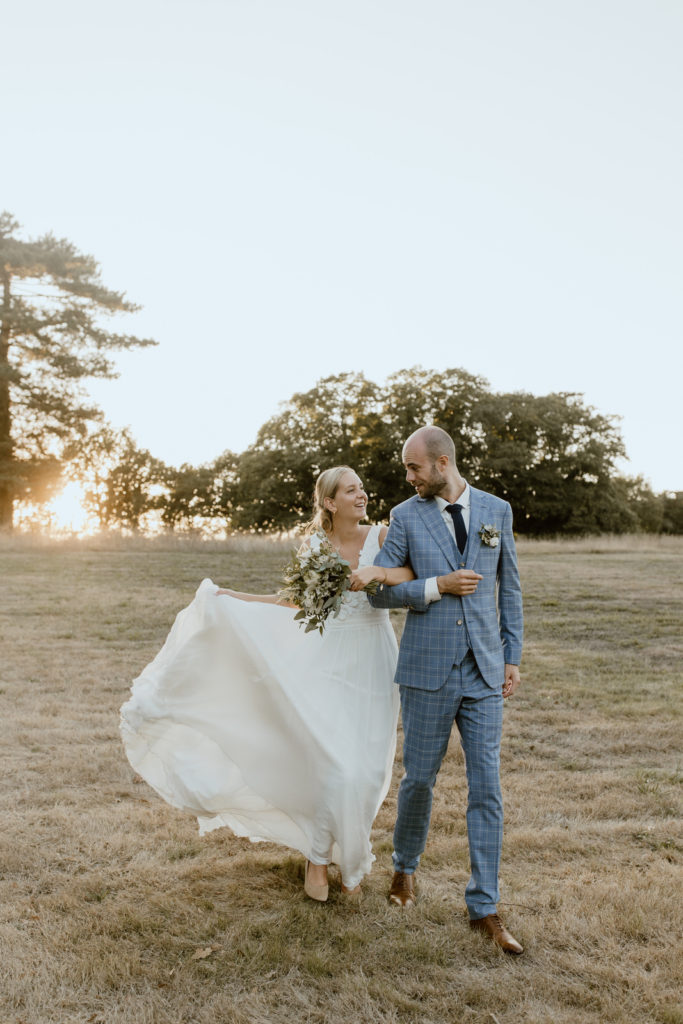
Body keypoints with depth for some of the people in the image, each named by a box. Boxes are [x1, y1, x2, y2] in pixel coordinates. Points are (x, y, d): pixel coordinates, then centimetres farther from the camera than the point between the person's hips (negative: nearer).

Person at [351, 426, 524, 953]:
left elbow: (509, 589, 11)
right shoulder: (406, 516, 1)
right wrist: (438, 585, -13)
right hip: (428, 671, -1)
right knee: (419, 777, 9)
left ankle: (484, 906, 14)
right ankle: (406, 866, 37)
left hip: (484, 672, 1)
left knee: (487, 787, 2)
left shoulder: (497, 510, 6)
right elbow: (380, 592, 0)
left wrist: (513, 657, 7)